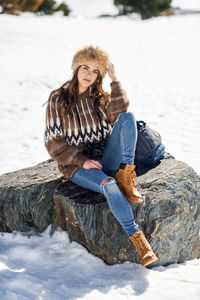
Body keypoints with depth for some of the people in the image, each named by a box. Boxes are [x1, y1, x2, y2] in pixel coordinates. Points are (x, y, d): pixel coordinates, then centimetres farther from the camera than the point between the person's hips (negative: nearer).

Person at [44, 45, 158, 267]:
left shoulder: (100, 98, 12)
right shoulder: (58, 99, 0)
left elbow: (118, 114, -11)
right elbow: (53, 142, -4)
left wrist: (114, 80, -15)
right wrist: (82, 161, -15)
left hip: (105, 160, 4)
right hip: (76, 165, -4)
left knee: (128, 117, -18)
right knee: (109, 185, -36)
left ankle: (125, 176, -25)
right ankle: (136, 238, -37)